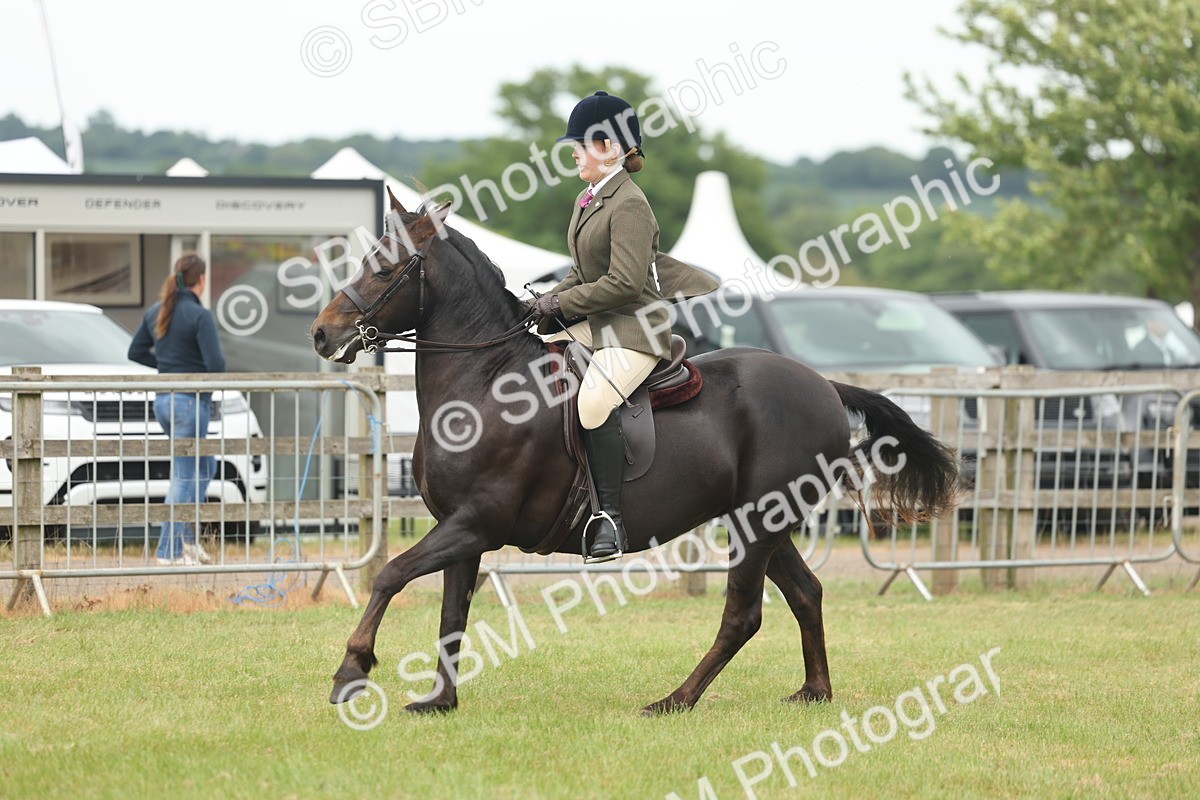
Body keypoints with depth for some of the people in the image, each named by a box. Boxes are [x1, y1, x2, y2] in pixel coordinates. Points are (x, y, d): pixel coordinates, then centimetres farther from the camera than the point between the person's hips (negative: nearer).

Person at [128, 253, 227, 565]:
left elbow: (136, 352, 15)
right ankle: (168, 551, -2)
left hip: (162, 400, 8)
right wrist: (215, 372, 2)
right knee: (184, 477, -2)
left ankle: (189, 540, 18)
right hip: (191, 401, -8)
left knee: (204, 467, 21)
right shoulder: (200, 316, -15)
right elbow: (215, 364, -20)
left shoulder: (156, 312, 7)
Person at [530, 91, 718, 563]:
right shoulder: (587, 200, 15)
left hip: (635, 328, -11)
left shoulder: (629, 205, -15)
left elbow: (623, 283, -22)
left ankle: (610, 521, -30)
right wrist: (548, 302, 5)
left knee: (595, 402, -33)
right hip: (593, 324, 11)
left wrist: (560, 302, -15)